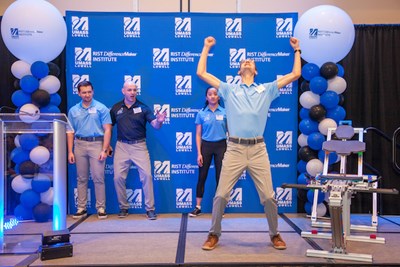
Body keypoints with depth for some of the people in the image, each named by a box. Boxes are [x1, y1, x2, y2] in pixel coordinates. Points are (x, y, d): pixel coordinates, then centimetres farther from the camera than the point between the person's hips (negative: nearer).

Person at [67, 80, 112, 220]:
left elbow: (107, 130, -4)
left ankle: (101, 208, 7)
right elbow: (70, 132, 11)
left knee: (98, 178, -2)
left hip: (96, 144, -3)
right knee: (81, 178, 9)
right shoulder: (73, 110, 10)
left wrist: (104, 150, -10)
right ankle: (81, 208, 17)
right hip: (80, 145, 3)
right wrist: (70, 152, 5)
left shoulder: (101, 108, -1)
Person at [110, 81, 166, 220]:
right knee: (118, 177, 1)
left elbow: (155, 125, -7)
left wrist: (159, 121, -29)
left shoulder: (143, 108, 0)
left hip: (139, 146, -2)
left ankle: (150, 209, 4)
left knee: (146, 175, -7)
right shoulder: (116, 108, 6)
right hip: (122, 146, 2)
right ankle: (123, 207, 19)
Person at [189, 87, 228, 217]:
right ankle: (198, 207, 13)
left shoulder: (225, 112, 1)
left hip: (221, 146, 0)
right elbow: (198, 135, 2)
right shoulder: (201, 113, 1)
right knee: (202, 177, 3)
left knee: (220, 177, 4)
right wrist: (199, 153, -4)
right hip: (206, 146, 0)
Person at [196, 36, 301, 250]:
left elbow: (295, 74, 16)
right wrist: (206, 48, 20)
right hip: (234, 149, 0)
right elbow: (201, 73, 13)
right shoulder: (229, 90, 14)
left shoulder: (266, 90, 15)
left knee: (268, 197, 3)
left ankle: (275, 234, 24)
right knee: (221, 195, 0)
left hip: (258, 150, 1)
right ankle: (214, 234, 18)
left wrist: (296, 50, 22)